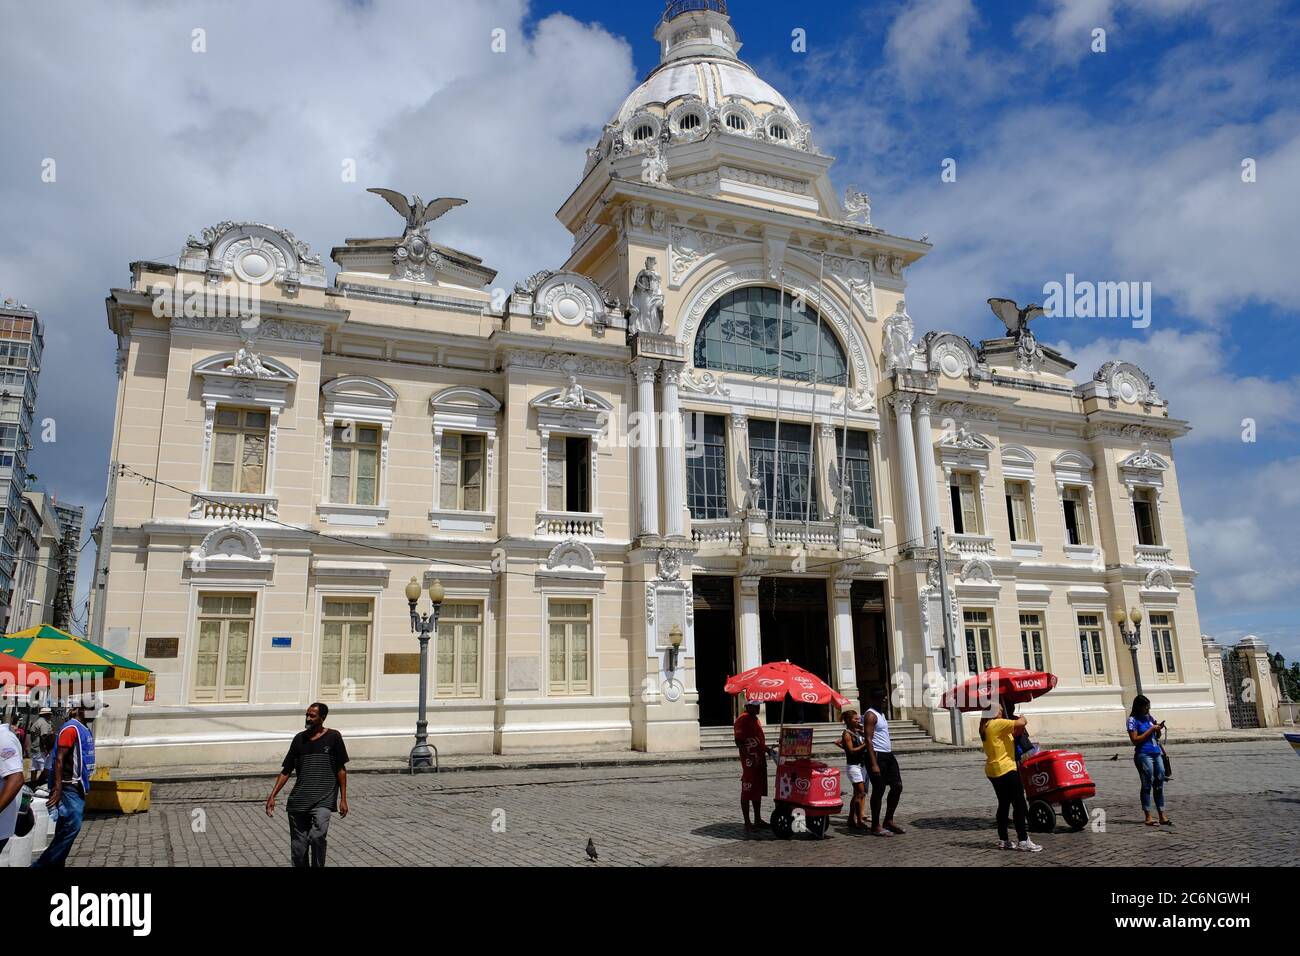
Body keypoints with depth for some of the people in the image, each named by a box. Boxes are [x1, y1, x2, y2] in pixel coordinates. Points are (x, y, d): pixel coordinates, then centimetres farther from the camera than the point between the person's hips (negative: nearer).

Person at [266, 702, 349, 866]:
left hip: (324, 799, -4)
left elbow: (341, 769, 3)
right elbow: (286, 771, 14)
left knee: (317, 836, -24)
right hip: (299, 800, 4)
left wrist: (343, 799, -1)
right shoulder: (300, 738, 9)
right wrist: (272, 796, 7)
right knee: (298, 849, 5)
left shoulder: (333, 737, 1)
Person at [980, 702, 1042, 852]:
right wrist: (1022, 718, -2)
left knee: (1004, 805, 15)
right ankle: (1023, 840, -6)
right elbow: (1020, 723, -23)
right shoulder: (997, 724, -15)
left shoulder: (985, 727, 14)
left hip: (993, 771, 10)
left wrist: (1017, 731, 6)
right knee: (1019, 805, -5)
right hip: (1006, 770, -10)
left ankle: (1003, 840, 18)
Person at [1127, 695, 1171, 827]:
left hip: (1157, 753, 7)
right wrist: (1151, 730, -13)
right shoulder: (1133, 720, -6)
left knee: (1159, 784, 7)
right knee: (1147, 785, -4)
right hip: (1143, 755, -7)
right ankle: (1148, 817, 0)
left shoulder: (1150, 717, 14)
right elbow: (1135, 740, -12)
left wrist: (1159, 729, 1)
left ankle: (1162, 816, 13)